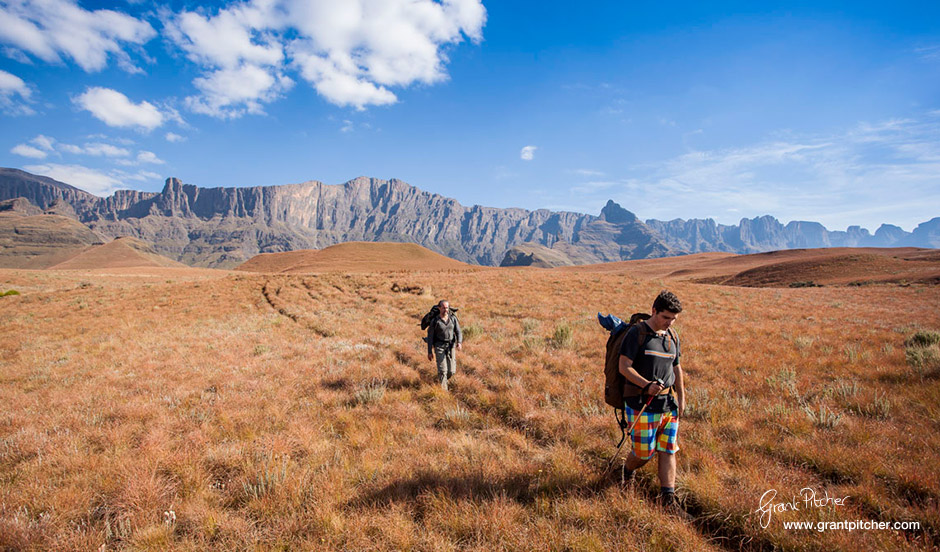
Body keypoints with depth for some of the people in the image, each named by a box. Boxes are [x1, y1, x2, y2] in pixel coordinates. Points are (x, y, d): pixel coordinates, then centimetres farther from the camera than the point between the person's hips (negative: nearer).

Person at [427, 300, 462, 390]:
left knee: (451, 371, 3)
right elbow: (430, 337, -3)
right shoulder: (435, 321, -7)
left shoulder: (453, 319, 2)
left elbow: (458, 332, 0)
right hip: (439, 347, -3)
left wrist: (459, 342, -20)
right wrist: (430, 352, -4)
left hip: (450, 347, 3)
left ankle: (442, 379, 35)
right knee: (443, 370, -12)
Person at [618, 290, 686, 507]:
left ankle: (668, 494, 14)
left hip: (668, 403, 6)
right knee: (644, 453, 1)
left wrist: (681, 397, 18)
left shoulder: (672, 337, 11)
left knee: (668, 450, 5)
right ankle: (627, 472, 31)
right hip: (642, 403, -6)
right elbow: (624, 367, -14)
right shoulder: (637, 333, -9)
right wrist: (647, 385, -24)